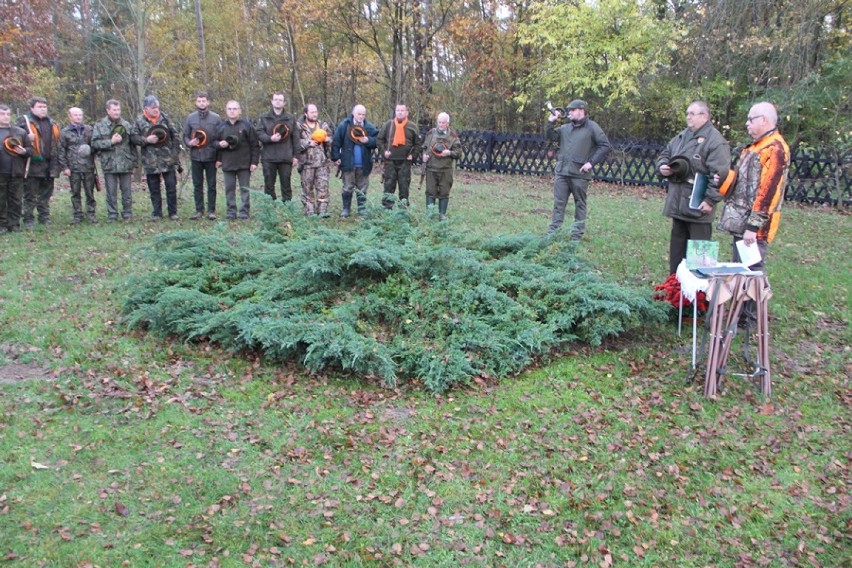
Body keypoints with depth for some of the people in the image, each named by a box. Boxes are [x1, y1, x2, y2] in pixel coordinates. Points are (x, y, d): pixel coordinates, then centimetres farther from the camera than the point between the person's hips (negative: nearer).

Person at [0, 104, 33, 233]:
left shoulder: (21, 132, 8)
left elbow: (30, 149, 10)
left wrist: (24, 151, -12)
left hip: (16, 173, 1)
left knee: (16, 200, 6)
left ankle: (14, 224, 13)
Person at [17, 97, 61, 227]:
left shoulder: (52, 123, 17)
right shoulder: (25, 121, -2)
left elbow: (56, 143, 21)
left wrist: (56, 162, 15)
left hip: (49, 165, 5)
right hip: (33, 164, -5)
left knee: (46, 194, 12)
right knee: (30, 194, 0)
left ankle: (45, 218, 19)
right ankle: (28, 219, 6)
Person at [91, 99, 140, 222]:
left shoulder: (126, 125, 8)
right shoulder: (100, 125, 2)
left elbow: (134, 142, 11)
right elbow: (94, 143, -4)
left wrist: (134, 163, 8)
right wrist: (111, 142, -15)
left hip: (125, 164, 1)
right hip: (109, 164, -1)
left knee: (126, 191, 5)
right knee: (111, 192, 3)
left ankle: (127, 214, 13)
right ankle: (112, 215, 10)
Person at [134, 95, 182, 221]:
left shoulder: (165, 117, 3)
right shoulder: (140, 120, 0)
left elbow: (175, 135, 6)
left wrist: (175, 152, 1)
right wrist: (146, 140, -14)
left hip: (168, 159, 0)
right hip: (150, 161, 0)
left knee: (171, 186, 2)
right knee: (154, 189, 7)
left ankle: (173, 212, 12)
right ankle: (156, 213, 17)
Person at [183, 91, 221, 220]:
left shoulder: (216, 118, 1)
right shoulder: (190, 118, 6)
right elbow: (185, 135, 12)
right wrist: (189, 142, -11)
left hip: (211, 156, -2)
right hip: (195, 157, 2)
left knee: (211, 185, 3)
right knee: (197, 185, 7)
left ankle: (211, 210, 10)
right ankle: (199, 210, 14)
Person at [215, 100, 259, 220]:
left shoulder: (246, 125, -1)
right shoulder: (221, 126, 8)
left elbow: (255, 145, -2)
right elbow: (215, 142, 18)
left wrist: (254, 162, -6)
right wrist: (219, 144, -6)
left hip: (244, 163, -3)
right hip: (227, 164, 3)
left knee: (244, 189, 3)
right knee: (229, 189, 5)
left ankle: (244, 212, 8)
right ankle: (231, 212, 11)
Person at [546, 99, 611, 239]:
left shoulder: (591, 127, -2)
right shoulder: (565, 127, 15)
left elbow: (605, 146, -5)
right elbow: (552, 137, 8)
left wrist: (591, 162, -12)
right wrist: (551, 122, -6)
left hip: (580, 174, -5)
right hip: (561, 172, 5)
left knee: (580, 204, 5)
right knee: (558, 203, 5)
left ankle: (577, 235, 11)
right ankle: (552, 232, 9)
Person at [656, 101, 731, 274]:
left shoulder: (715, 141, -12)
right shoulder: (681, 137, 15)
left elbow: (719, 174, -17)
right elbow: (665, 155, 27)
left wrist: (711, 200, -21)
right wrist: (662, 166, 4)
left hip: (698, 206, -8)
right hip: (678, 202, 8)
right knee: (677, 244, 16)